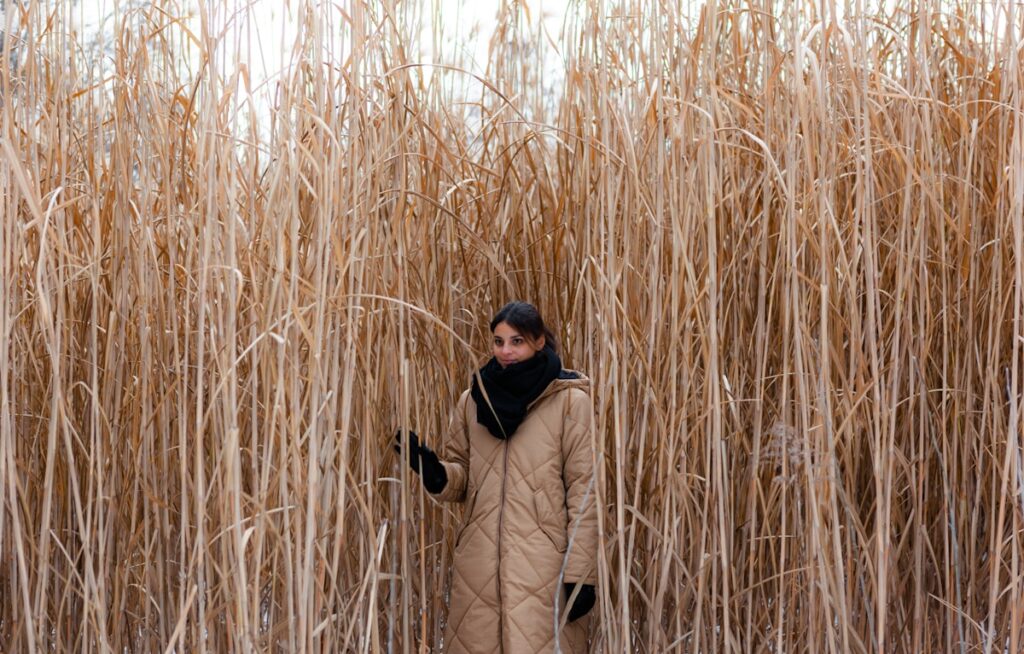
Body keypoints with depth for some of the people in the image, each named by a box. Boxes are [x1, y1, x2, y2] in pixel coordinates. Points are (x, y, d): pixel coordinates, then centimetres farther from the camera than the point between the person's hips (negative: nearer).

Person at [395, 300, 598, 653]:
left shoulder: (570, 401, -4)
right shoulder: (473, 400, 9)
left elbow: (584, 490, -5)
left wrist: (581, 573, -8)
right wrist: (432, 470, -7)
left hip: (544, 566, -4)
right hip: (479, 566, 4)